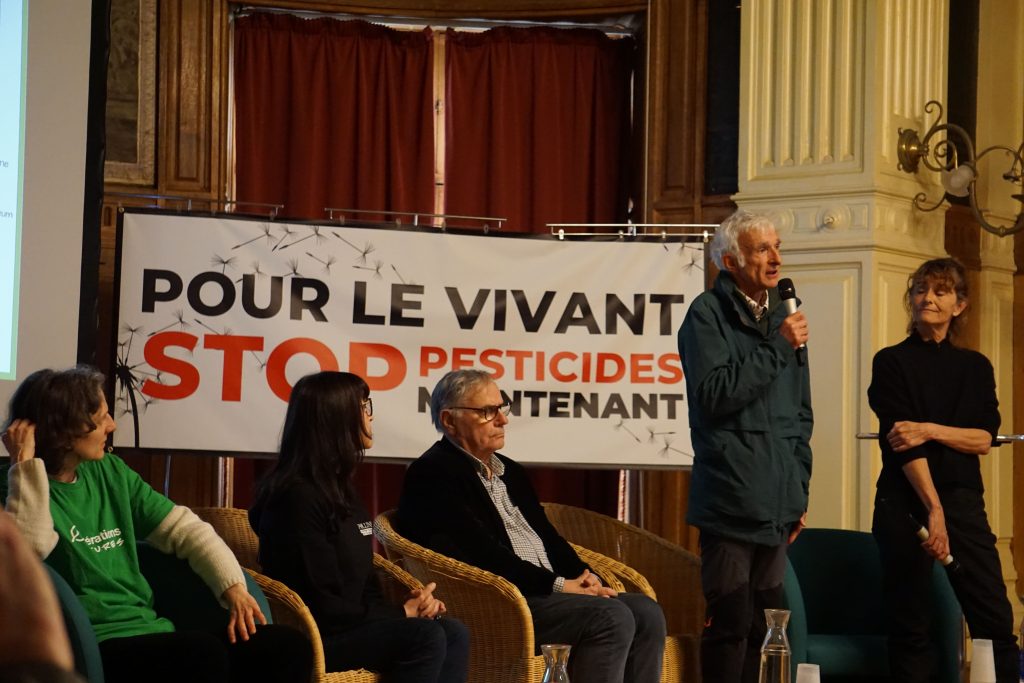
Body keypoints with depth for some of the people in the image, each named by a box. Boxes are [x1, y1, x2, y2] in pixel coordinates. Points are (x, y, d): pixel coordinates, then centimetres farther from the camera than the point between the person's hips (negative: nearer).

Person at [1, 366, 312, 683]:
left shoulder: (109, 472, 15)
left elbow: (185, 528, 14)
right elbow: (29, 546, -27)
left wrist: (233, 586, 0)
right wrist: (26, 465, -23)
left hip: (151, 631, 7)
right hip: (95, 646, -7)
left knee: (287, 646, -8)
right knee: (203, 655, -34)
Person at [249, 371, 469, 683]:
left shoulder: (340, 490, 16)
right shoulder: (298, 497, -15)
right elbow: (321, 606, -18)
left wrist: (408, 607, -3)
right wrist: (402, 613, -10)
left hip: (350, 623, 9)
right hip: (309, 638, -9)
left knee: (453, 632, -14)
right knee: (425, 637, -28)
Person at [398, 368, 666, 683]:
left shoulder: (510, 471, 23)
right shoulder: (432, 475, -7)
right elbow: (482, 554, -16)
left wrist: (586, 580, 0)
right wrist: (558, 585, -15)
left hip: (547, 593, 9)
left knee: (646, 612, -10)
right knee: (611, 617, -24)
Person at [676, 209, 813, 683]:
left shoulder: (780, 315, 17)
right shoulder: (708, 314, -5)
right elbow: (715, 395, -18)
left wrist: (799, 490, 19)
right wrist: (777, 347, -15)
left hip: (777, 503, 7)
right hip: (731, 499, -7)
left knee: (765, 623, 10)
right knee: (731, 622, -7)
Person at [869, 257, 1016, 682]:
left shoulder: (976, 368, 13)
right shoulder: (892, 363, 2)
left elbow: (984, 439, 2)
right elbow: (901, 441, -9)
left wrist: (929, 430, -15)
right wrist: (933, 510, -19)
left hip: (963, 501, 3)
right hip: (906, 502, -3)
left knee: (995, 620, -4)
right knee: (909, 623, -1)